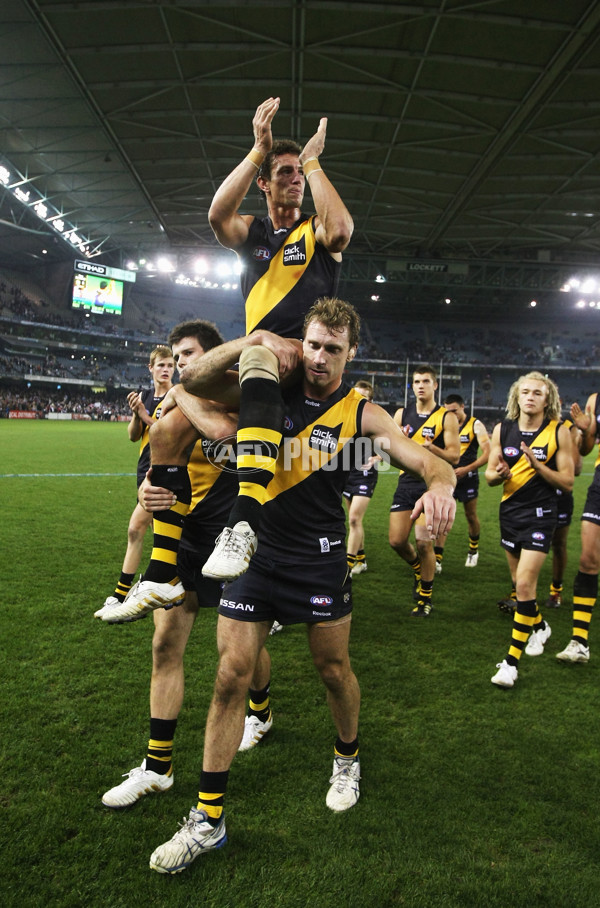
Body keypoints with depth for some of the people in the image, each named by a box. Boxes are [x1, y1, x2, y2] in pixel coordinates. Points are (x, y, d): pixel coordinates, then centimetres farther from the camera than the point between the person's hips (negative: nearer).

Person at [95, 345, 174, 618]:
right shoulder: (144, 396, 12)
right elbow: (133, 436, 9)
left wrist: (146, 417, -19)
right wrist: (135, 415, -9)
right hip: (147, 468, 6)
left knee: (135, 529, -11)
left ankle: (121, 595, 2)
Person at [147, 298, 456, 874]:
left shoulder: (362, 414, -5)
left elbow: (429, 463, -11)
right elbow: (193, 380, -4)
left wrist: (440, 485, -35)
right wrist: (247, 344, -17)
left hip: (320, 560, -1)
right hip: (256, 551, 1)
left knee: (333, 670, 13)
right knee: (231, 676, 2)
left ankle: (347, 759, 46)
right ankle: (208, 820, 18)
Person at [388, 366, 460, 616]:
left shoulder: (446, 417, -2)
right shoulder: (402, 414, 8)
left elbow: (454, 456, -7)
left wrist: (431, 448, -25)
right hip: (406, 483, 4)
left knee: (424, 542, -7)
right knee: (397, 540, 1)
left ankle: (425, 598, 13)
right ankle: (418, 568, 35)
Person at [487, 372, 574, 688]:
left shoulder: (558, 431, -8)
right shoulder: (502, 429, 0)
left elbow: (567, 482, -7)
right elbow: (489, 475, 4)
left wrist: (537, 465, -22)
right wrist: (499, 474, -19)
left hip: (540, 514, -4)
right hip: (509, 511, 4)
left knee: (524, 584, -13)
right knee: (520, 582, 17)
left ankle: (512, 661, -5)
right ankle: (539, 626, 47)